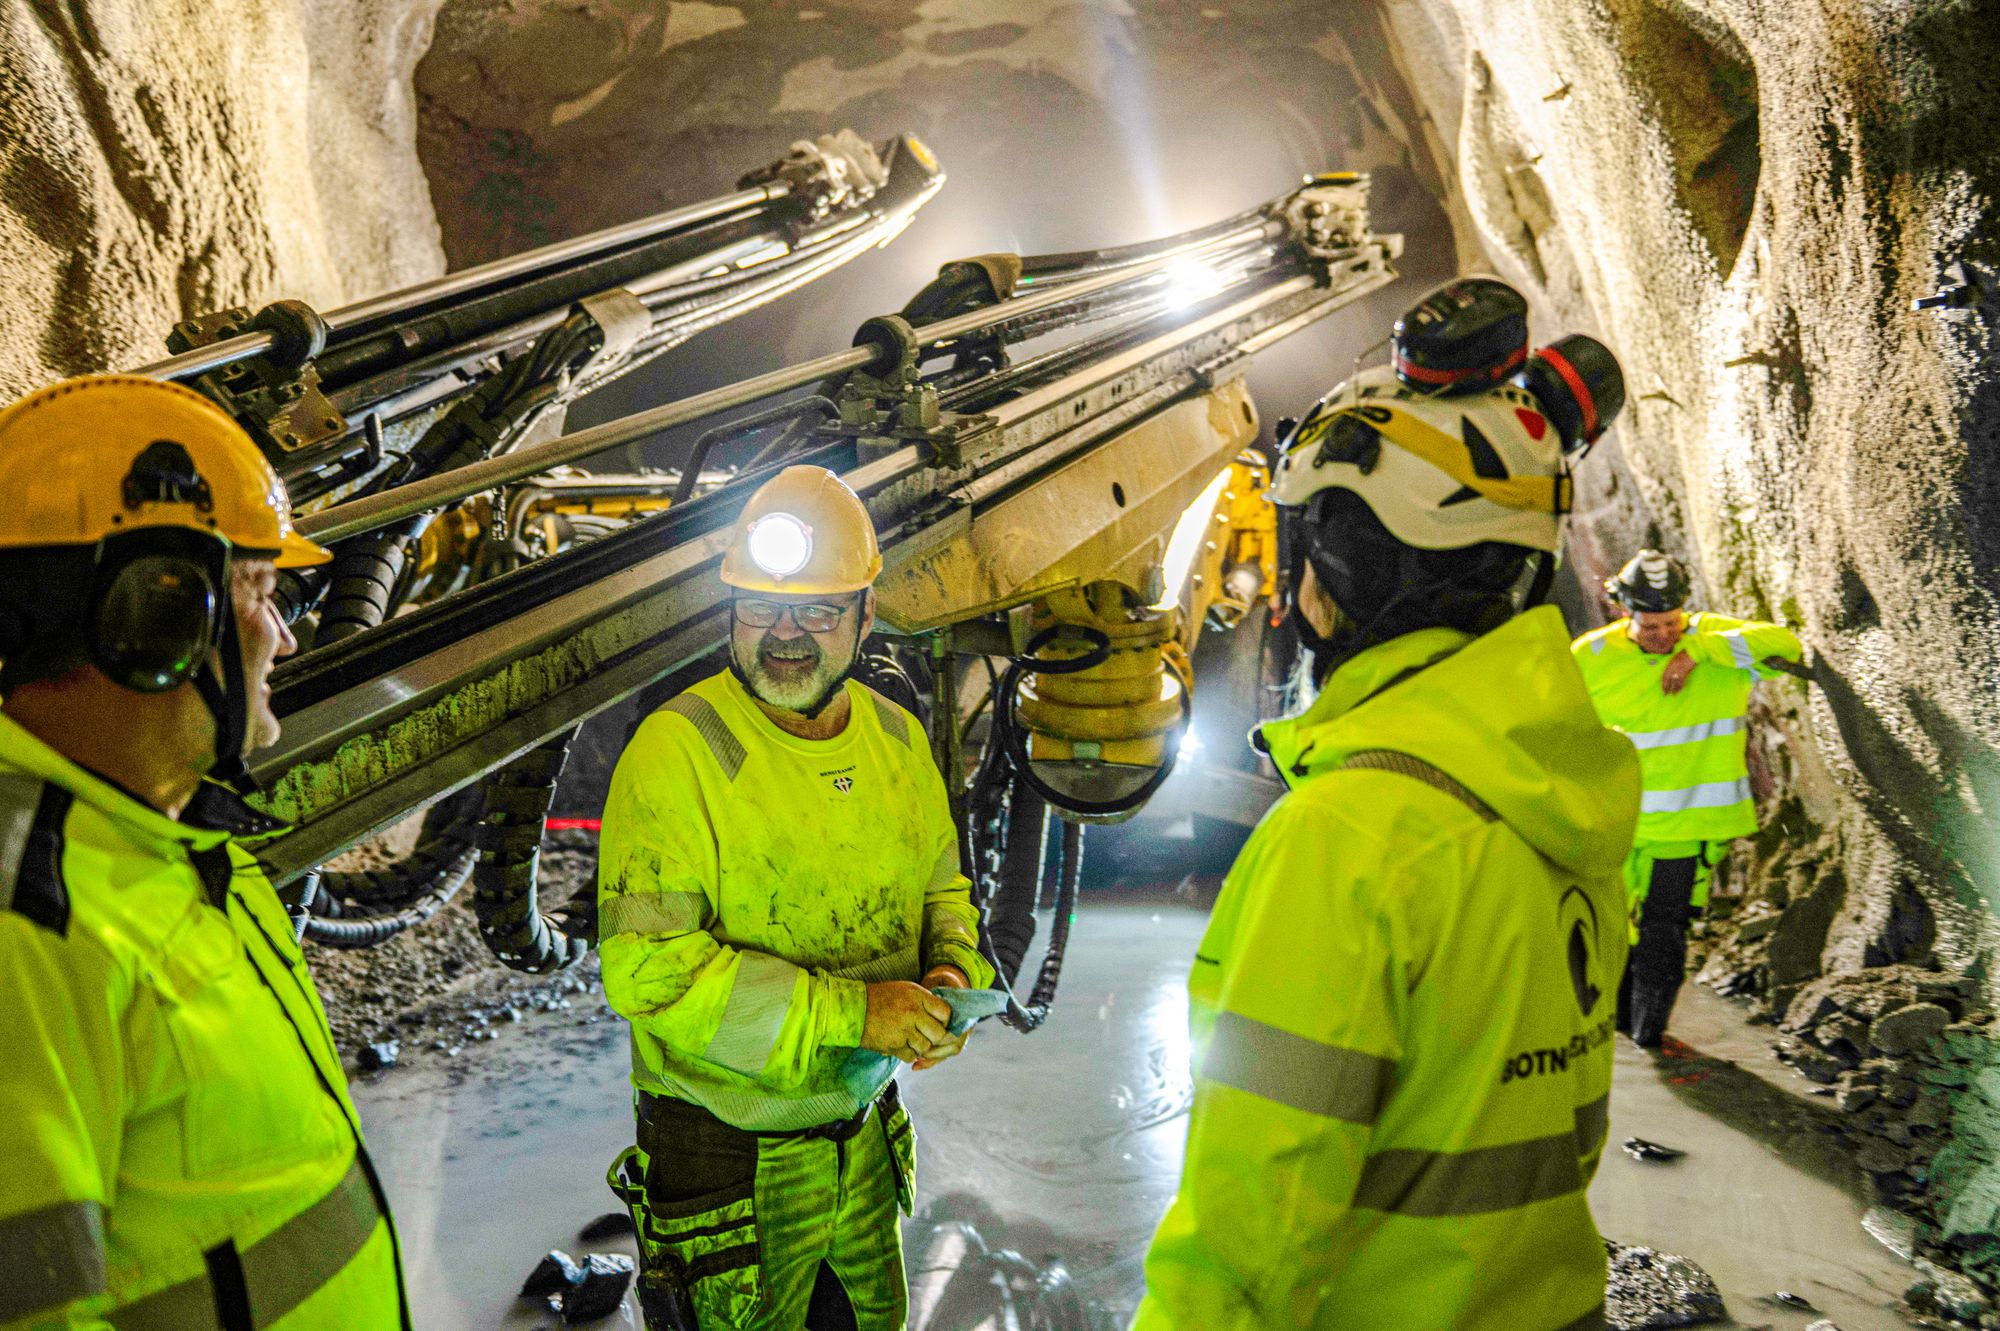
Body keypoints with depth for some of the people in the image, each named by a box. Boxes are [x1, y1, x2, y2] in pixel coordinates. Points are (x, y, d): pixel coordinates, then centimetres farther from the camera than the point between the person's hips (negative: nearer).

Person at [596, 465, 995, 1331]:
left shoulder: (896, 738, 0)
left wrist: (955, 975, -10)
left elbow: (941, 888, 13)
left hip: (863, 1134, 6)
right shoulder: (678, 751, -20)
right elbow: (645, 967, -25)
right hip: (728, 1154, -6)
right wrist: (852, 1011, -27)